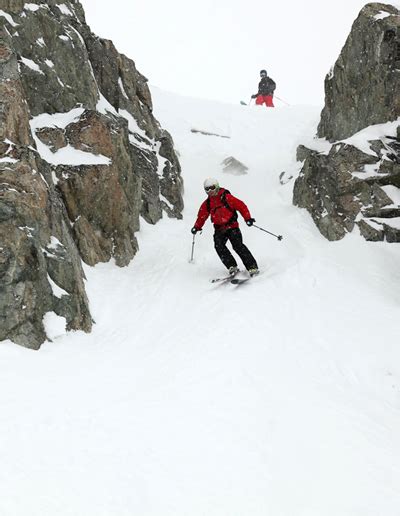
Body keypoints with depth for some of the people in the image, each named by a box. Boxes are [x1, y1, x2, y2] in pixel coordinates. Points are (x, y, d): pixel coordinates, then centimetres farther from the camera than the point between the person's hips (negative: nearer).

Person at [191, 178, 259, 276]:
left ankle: (252, 266, -16)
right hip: (219, 229, 5)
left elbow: (241, 206, -7)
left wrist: (248, 218, -15)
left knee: (238, 246, -19)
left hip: (232, 226, -5)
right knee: (219, 246, -20)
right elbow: (202, 216, 23)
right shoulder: (207, 204, 10)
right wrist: (197, 227, 13)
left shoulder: (226, 197, -6)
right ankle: (232, 267, -20)